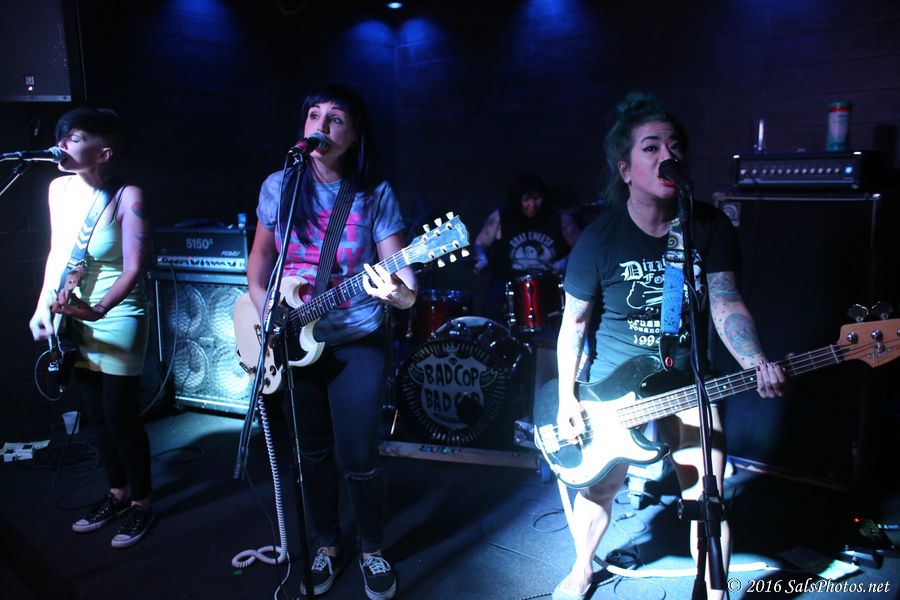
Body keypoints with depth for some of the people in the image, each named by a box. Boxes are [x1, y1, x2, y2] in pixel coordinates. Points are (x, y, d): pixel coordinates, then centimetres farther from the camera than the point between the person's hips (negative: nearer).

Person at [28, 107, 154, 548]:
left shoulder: (127, 196, -17)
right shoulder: (59, 187, 1)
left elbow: (133, 268, -21)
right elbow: (57, 251, 12)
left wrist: (99, 308, -34)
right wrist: (43, 305, 8)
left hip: (117, 318, -6)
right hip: (73, 318, 7)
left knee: (121, 416, 0)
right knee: (96, 414, 15)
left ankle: (141, 504, 19)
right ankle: (117, 493, 33)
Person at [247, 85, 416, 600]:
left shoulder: (376, 195, -11)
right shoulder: (279, 186, -2)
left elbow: (404, 279, -15)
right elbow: (261, 255, 10)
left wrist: (400, 294, -38)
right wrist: (264, 311, -5)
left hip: (358, 342, -3)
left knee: (359, 458, 1)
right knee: (312, 452, 15)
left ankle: (373, 552, 28)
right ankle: (327, 547, 36)